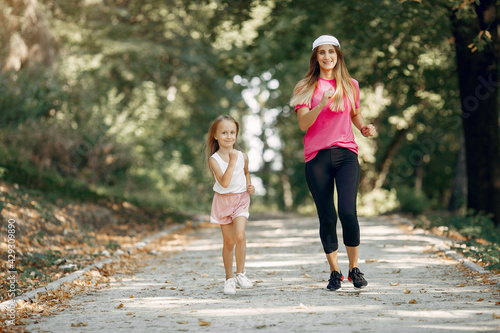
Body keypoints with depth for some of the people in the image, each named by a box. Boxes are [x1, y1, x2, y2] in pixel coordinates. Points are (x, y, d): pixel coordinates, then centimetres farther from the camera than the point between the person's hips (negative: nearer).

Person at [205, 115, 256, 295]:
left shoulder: (242, 156, -1)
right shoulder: (214, 159, -12)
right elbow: (224, 182, -25)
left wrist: (249, 185, 4)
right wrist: (232, 162, -30)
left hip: (240, 200, 1)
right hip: (223, 201, -1)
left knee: (240, 236, -18)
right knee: (228, 241, 5)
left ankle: (240, 273, -3)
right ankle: (229, 278, 20)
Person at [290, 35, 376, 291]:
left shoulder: (351, 85, 12)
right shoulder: (306, 88, 5)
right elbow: (303, 124, -6)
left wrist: (363, 128, 5)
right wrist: (321, 104, -22)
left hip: (345, 154, 1)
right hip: (317, 157, 0)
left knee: (348, 212, -15)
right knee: (326, 218, 0)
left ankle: (354, 269, 2)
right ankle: (334, 272, 15)